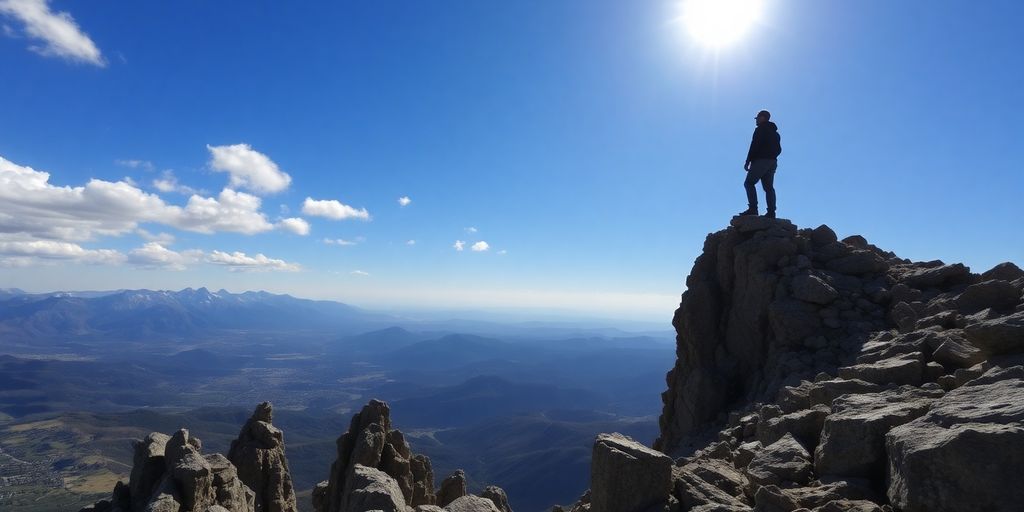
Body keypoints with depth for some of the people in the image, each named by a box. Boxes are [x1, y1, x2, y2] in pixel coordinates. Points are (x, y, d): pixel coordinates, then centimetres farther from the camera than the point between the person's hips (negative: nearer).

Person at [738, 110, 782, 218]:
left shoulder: (760, 129, -2)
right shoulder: (775, 132, 24)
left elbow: (754, 146, -12)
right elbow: (779, 149, 22)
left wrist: (747, 162, -13)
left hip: (761, 160, -8)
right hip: (772, 162, 8)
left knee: (749, 183, -8)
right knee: (769, 187, 3)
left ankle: (753, 208, -21)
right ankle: (771, 212, -7)